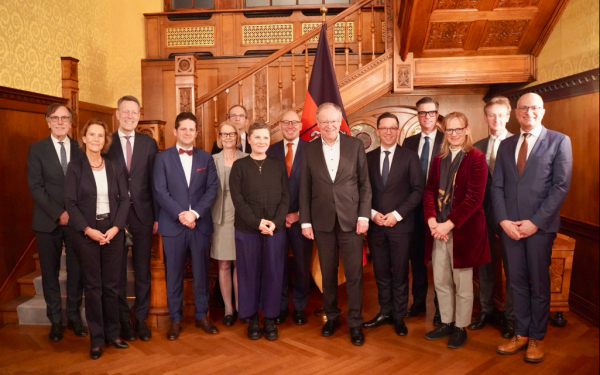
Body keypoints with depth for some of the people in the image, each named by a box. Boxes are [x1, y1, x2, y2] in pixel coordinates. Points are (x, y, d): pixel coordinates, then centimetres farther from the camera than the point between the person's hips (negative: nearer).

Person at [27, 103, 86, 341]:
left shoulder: (80, 148, 5)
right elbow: (35, 187, -5)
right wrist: (58, 213, -12)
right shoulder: (37, 149, 2)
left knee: (77, 270, 5)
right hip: (48, 221, -1)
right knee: (50, 272, 8)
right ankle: (55, 320, 21)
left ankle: (74, 316, 20)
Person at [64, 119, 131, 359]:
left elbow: (124, 200, 2)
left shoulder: (115, 168, 6)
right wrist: (88, 229, -15)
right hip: (86, 234, -2)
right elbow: (71, 203, -6)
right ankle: (96, 338, 16)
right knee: (92, 286, 5)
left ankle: (112, 334, 20)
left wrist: (116, 227, -10)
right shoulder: (75, 167, -1)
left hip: (113, 232, 2)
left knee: (111, 285, 8)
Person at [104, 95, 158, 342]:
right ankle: (123, 319, 25)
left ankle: (141, 319, 24)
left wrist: (157, 216, -1)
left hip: (142, 215, 1)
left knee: (142, 271, 10)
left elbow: (155, 182, 3)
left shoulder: (149, 143, 4)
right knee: (118, 271, 10)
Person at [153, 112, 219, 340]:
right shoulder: (163, 157, 4)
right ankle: (175, 319, 19)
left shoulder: (206, 158, 9)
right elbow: (160, 192, -4)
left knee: (201, 272, 8)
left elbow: (212, 189, 0)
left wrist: (195, 212, -13)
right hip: (173, 225, -1)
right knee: (174, 274, 6)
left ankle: (202, 316, 22)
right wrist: (180, 214, -15)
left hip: (201, 224, 2)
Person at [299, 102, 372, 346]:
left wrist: (364, 215, -5)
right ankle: (331, 317, 29)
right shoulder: (310, 150, 3)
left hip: (350, 220, -1)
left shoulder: (355, 145, 0)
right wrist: (305, 221, 0)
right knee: (328, 273, 12)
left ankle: (355, 323, 18)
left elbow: (365, 183, 1)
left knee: (354, 274, 3)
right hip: (322, 222, 1)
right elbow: (305, 189, 3)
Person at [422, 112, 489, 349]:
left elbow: (475, 197, -14)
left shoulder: (476, 158, -7)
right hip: (439, 229, 5)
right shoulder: (438, 159, 11)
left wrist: (449, 224, -18)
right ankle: (446, 323, 30)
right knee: (440, 281, 13)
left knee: (462, 283, 8)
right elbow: (430, 191, 6)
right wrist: (431, 220, -10)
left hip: (464, 229, -5)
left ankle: (460, 328, 24)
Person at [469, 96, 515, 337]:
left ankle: (510, 317, 21)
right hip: (484, 213, 4)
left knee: (511, 267, 6)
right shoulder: (478, 147, 8)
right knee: (485, 264, 13)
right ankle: (486, 310, 28)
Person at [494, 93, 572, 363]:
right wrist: (503, 220, -6)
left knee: (539, 283, 8)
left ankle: (537, 338, 24)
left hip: (540, 225, -3)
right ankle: (521, 334, 24)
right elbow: (497, 186, 7)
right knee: (517, 281, 11)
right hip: (510, 224, 4)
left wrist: (535, 222, -14)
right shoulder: (506, 145, 11)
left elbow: (561, 186, -9)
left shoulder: (559, 141, -2)